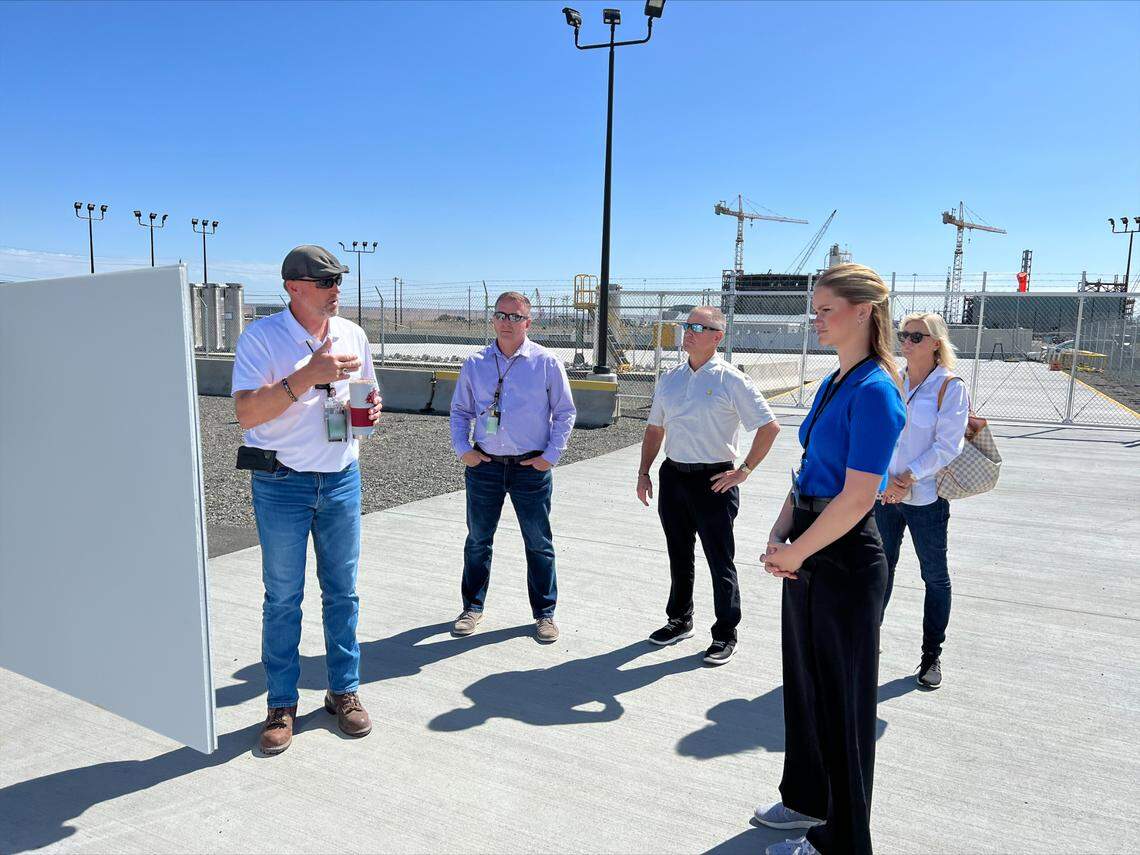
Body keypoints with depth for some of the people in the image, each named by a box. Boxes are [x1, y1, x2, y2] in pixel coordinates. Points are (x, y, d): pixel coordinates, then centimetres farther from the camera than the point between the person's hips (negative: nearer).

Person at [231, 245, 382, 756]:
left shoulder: (352, 335, 5)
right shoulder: (261, 338, -10)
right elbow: (247, 413, -20)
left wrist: (371, 410, -7)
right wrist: (308, 375, -30)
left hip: (342, 479, 4)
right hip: (281, 483, -4)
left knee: (342, 593, 11)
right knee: (282, 598, 7)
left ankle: (344, 691, 26)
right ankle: (282, 704, 21)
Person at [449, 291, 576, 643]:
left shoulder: (546, 363, -2)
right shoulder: (475, 363, 5)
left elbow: (565, 413, 2)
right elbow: (460, 410, 13)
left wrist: (551, 456, -6)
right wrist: (462, 449, 0)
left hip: (532, 468, -2)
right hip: (484, 466, 2)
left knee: (539, 544, 7)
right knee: (478, 540, 12)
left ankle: (544, 613, 22)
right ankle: (472, 607, 29)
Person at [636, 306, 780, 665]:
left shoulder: (731, 381, -9)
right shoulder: (669, 379, 9)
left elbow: (769, 427, -9)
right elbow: (654, 429, 17)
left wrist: (743, 471, -10)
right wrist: (643, 473, 11)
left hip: (714, 481, -5)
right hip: (673, 475, 6)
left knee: (720, 561, 3)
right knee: (679, 556, 17)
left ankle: (725, 634, 18)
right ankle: (679, 619, 34)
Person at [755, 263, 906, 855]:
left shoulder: (874, 391, -19)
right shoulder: (832, 384, 10)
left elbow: (857, 497, -23)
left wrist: (795, 553, -14)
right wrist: (779, 534, -1)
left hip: (844, 560, -9)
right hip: (808, 553, 9)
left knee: (840, 695, 7)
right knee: (805, 681, 21)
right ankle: (809, 800, 41)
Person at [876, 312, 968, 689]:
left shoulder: (950, 387, -7)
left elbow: (947, 447, -13)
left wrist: (908, 478, -18)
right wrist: (886, 479, -11)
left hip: (926, 498, -4)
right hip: (884, 494, 4)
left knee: (935, 577, 9)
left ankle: (932, 655, 24)